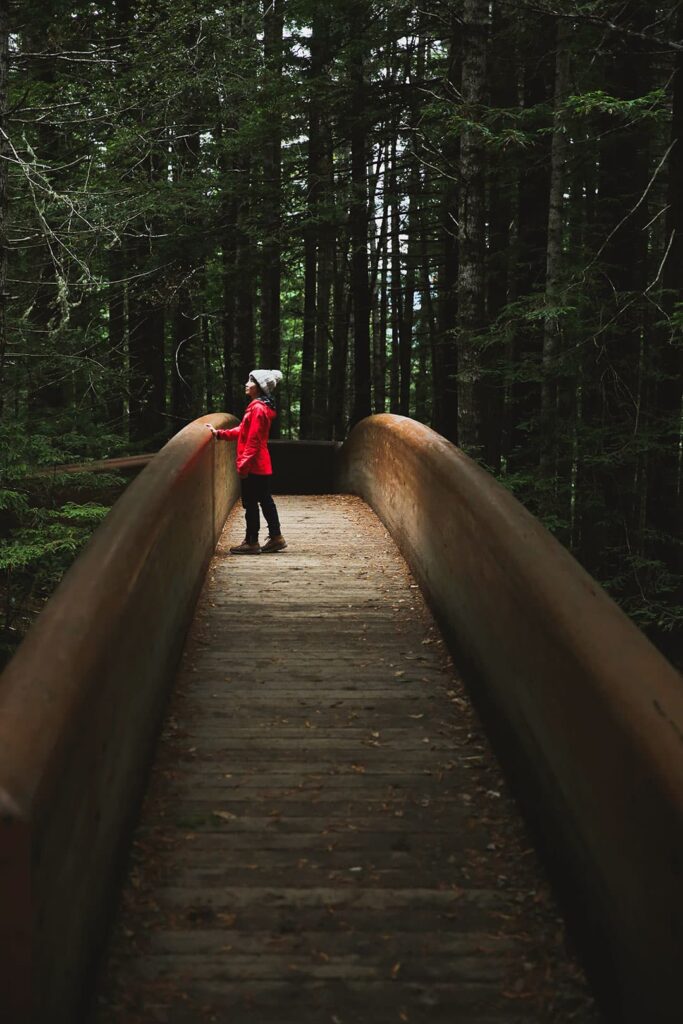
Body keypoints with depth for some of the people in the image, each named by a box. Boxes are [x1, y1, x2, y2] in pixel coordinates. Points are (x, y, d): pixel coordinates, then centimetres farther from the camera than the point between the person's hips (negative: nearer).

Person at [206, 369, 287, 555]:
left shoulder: (257, 408, -17)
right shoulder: (260, 407, 15)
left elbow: (253, 440, -21)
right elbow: (243, 431, 21)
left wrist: (244, 464, -19)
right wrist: (219, 434, 17)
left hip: (254, 466, -10)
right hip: (262, 465, 10)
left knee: (250, 503, -2)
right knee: (265, 500, 13)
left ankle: (251, 543, 3)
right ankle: (276, 538, 18)